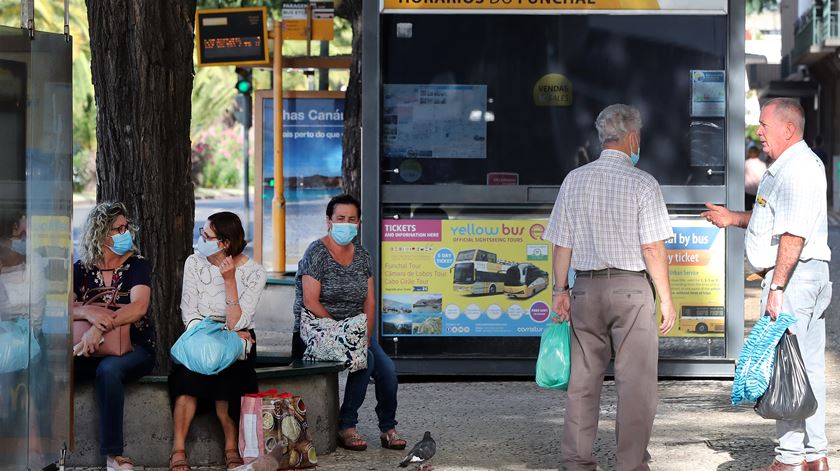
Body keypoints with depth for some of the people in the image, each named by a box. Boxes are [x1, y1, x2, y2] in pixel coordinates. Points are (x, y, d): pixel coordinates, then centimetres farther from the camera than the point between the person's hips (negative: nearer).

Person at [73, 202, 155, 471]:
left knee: (108, 369, -37)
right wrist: (89, 314, -26)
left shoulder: (137, 265, 3)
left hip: (133, 348, -2)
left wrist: (99, 329, -28)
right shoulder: (81, 269, 10)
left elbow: (138, 307, -15)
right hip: (90, 352, 3)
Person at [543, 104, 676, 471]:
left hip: (586, 289, 4)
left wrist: (560, 290, 15)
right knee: (635, 382, 2)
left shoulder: (574, 180, 4)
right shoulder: (642, 184, -8)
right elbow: (653, 250, -10)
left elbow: (562, 244, 6)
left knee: (583, 380, 11)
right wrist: (666, 299, -3)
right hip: (631, 289, -4)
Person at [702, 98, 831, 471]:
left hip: (793, 276, -11)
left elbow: (793, 235, -24)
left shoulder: (797, 170, -17)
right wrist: (734, 218, 28)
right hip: (810, 276, 11)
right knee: (808, 367, 12)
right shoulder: (792, 166, 18)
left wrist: (777, 287, -26)